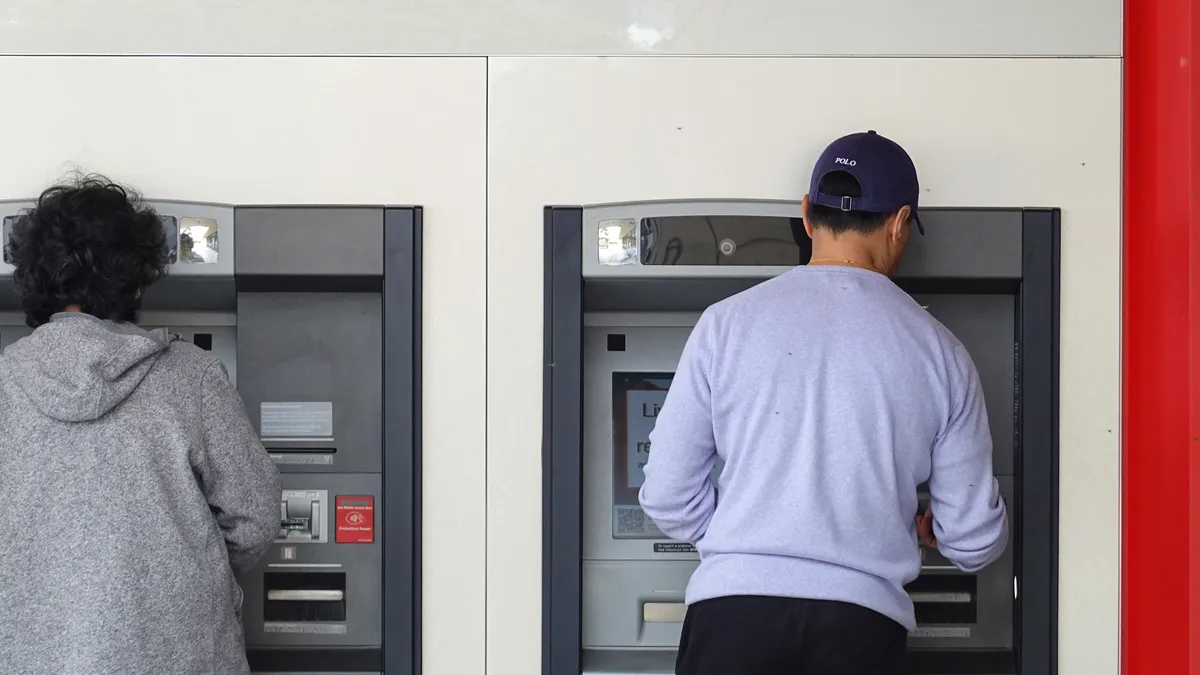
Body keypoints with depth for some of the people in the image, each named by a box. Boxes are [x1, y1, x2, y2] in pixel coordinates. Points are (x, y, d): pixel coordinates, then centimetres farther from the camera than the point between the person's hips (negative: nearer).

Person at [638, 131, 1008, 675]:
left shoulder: (728, 322, 3)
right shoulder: (936, 350, 4)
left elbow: (667, 495, 4)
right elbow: (974, 538, 8)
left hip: (734, 610, 0)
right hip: (863, 626, 1)